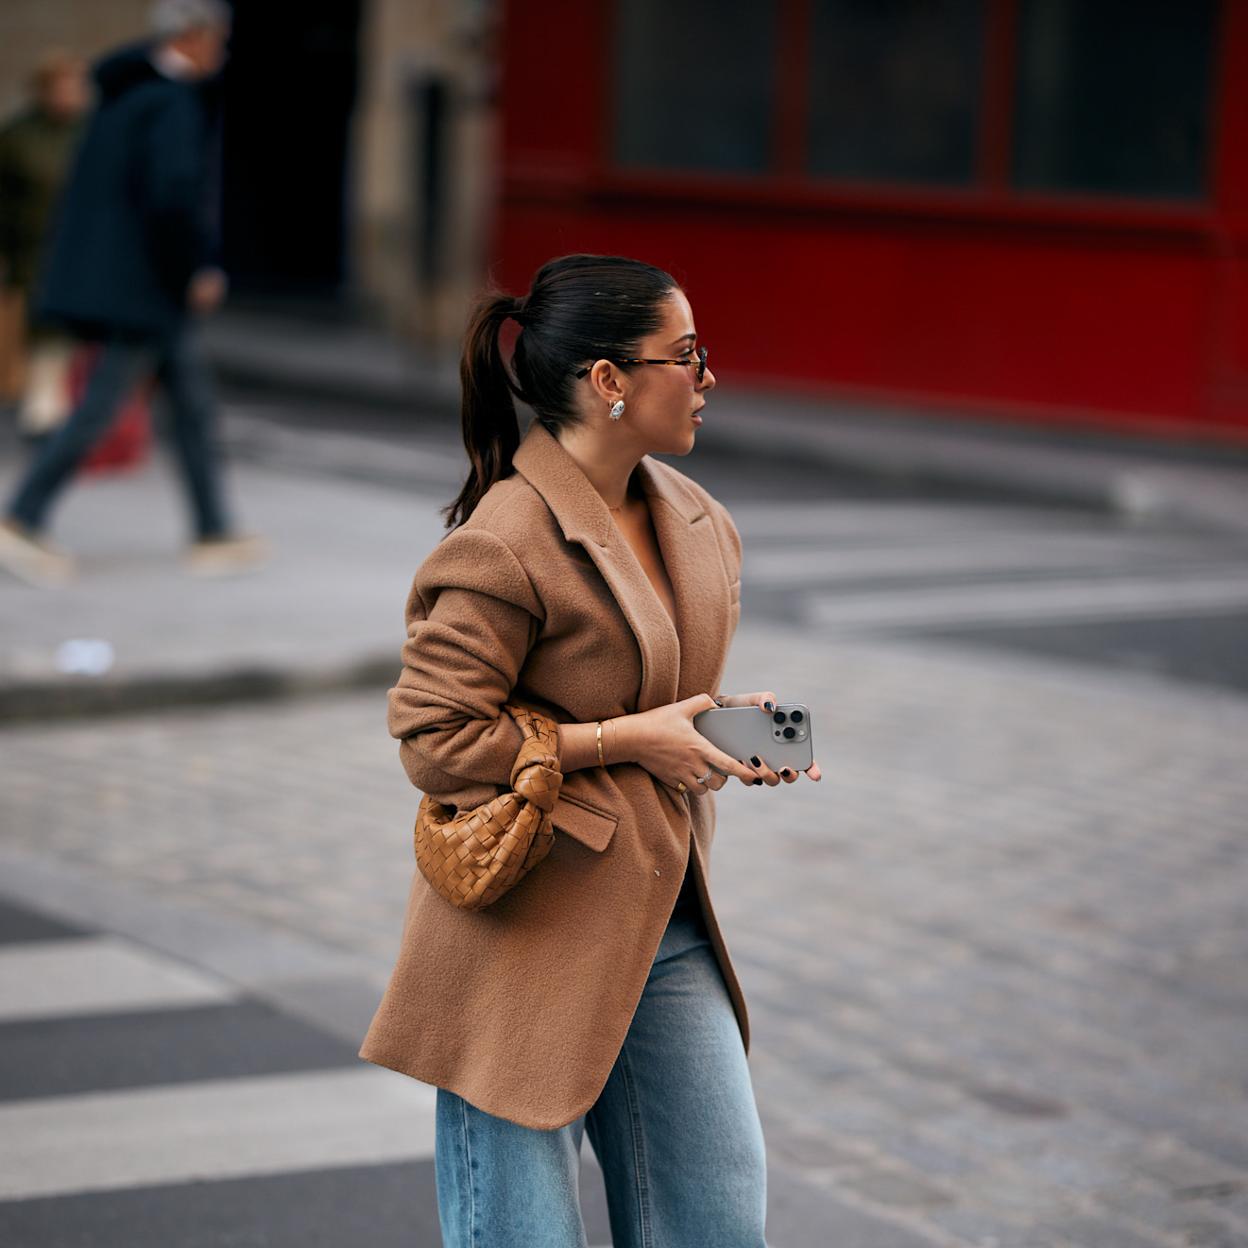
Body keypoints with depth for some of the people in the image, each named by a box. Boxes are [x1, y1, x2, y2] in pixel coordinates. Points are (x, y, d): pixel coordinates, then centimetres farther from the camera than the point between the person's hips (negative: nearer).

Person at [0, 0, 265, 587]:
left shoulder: (123, 91, 14)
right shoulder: (176, 102, -15)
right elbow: (173, 193, -27)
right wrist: (199, 270, -16)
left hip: (108, 270, 10)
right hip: (145, 283, -10)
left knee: (192, 395, 12)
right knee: (101, 403, -6)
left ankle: (214, 534, 15)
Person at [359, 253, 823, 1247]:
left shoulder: (698, 522, 9)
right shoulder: (503, 546, -18)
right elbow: (434, 739, -18)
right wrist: (629, 740, -17)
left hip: (663, 931, 8)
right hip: (527, 941, -8)